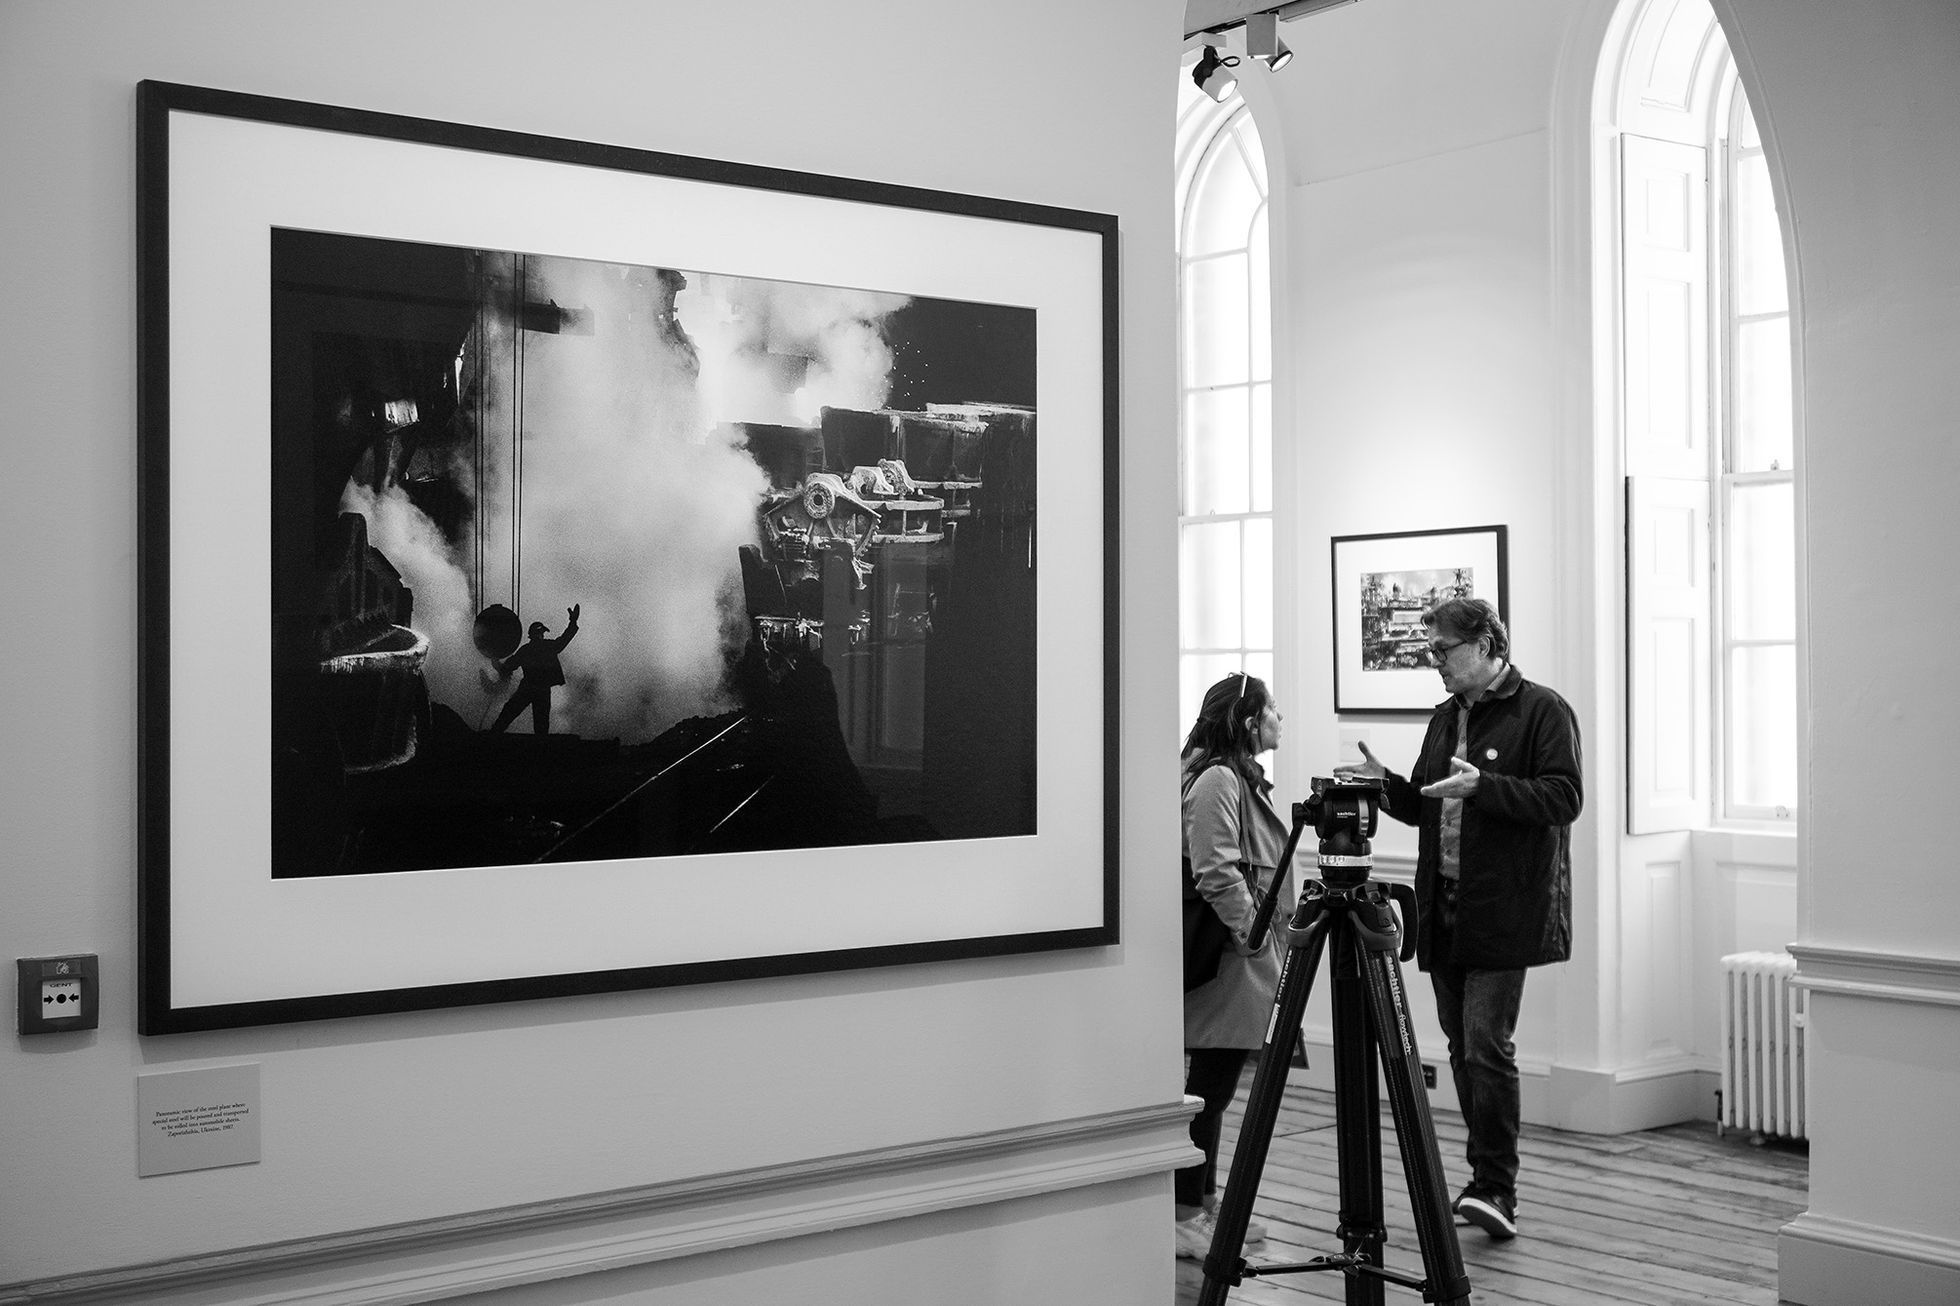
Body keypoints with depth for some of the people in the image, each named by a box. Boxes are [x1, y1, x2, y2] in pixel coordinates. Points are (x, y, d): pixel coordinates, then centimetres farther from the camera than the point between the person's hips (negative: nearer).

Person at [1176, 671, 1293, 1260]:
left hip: (1246, 953, 10)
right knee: (1209, 1088, -6)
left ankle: (1203, 1204, 21)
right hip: (1228, 956, -10)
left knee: (1214, 1089, 14)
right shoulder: (1215, 781, -14)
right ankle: (1183, 1217, 0)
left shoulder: (1246, 778, 18)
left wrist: (1268, 930, 21)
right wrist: (1252, 930, -18)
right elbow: (1216, 873, -20)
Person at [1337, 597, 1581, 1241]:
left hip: (1504, 911, -7)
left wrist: (1483, 787, -23)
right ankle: (1487, 1181, 19)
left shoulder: (1542, 711, -4)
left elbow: (1564, 797, -14)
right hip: (1443, 909, 7)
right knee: (1462, 1047, 10)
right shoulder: (1445, 718, 19)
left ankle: (1497, 1191, -9)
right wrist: (1388, 784, 2)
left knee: (1487, 1046, -13)